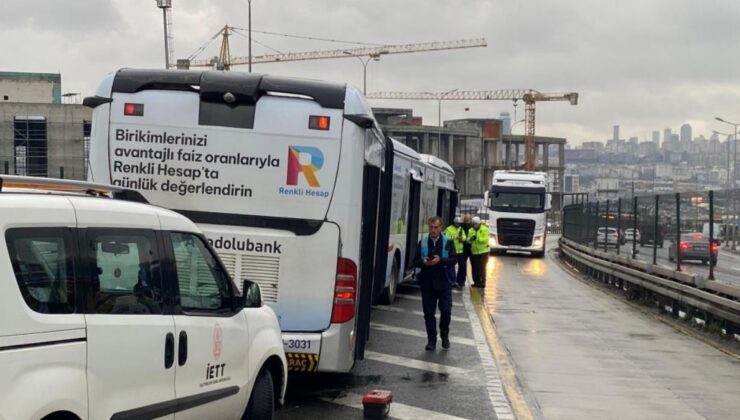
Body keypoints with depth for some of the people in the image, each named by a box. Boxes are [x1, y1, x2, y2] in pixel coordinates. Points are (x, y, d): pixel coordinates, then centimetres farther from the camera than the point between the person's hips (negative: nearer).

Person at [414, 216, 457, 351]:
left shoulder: (448, 242, 2)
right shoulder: (423, 243, 6)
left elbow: (453, 260, -5)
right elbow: (415, 261, 6)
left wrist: (440, 260, -21)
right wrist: (423, 262, -16)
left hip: (443, 282, -1)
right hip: (427, 282, 2)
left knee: (446, 310, -4)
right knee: (429, 313, 4)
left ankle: (444, 335, 21)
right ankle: (431, 339, 13)